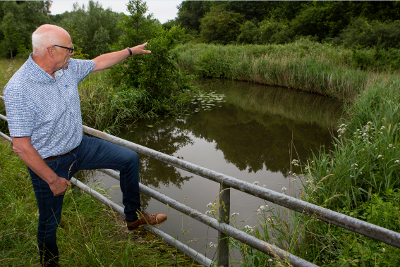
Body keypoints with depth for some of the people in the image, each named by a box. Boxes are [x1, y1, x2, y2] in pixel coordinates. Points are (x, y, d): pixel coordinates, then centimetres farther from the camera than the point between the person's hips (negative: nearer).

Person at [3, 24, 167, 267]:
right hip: (49, 163, -6)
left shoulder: (68, 68, -8)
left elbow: (99, 63, 12)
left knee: (129, 158, 7)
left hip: (79, 147, 7)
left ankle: (134, 216, 23)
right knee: (49, 223, 11)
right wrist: (52, 179, -21)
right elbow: (21, 146, -26)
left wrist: (131, 51, 20)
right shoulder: (18, 89, -28)